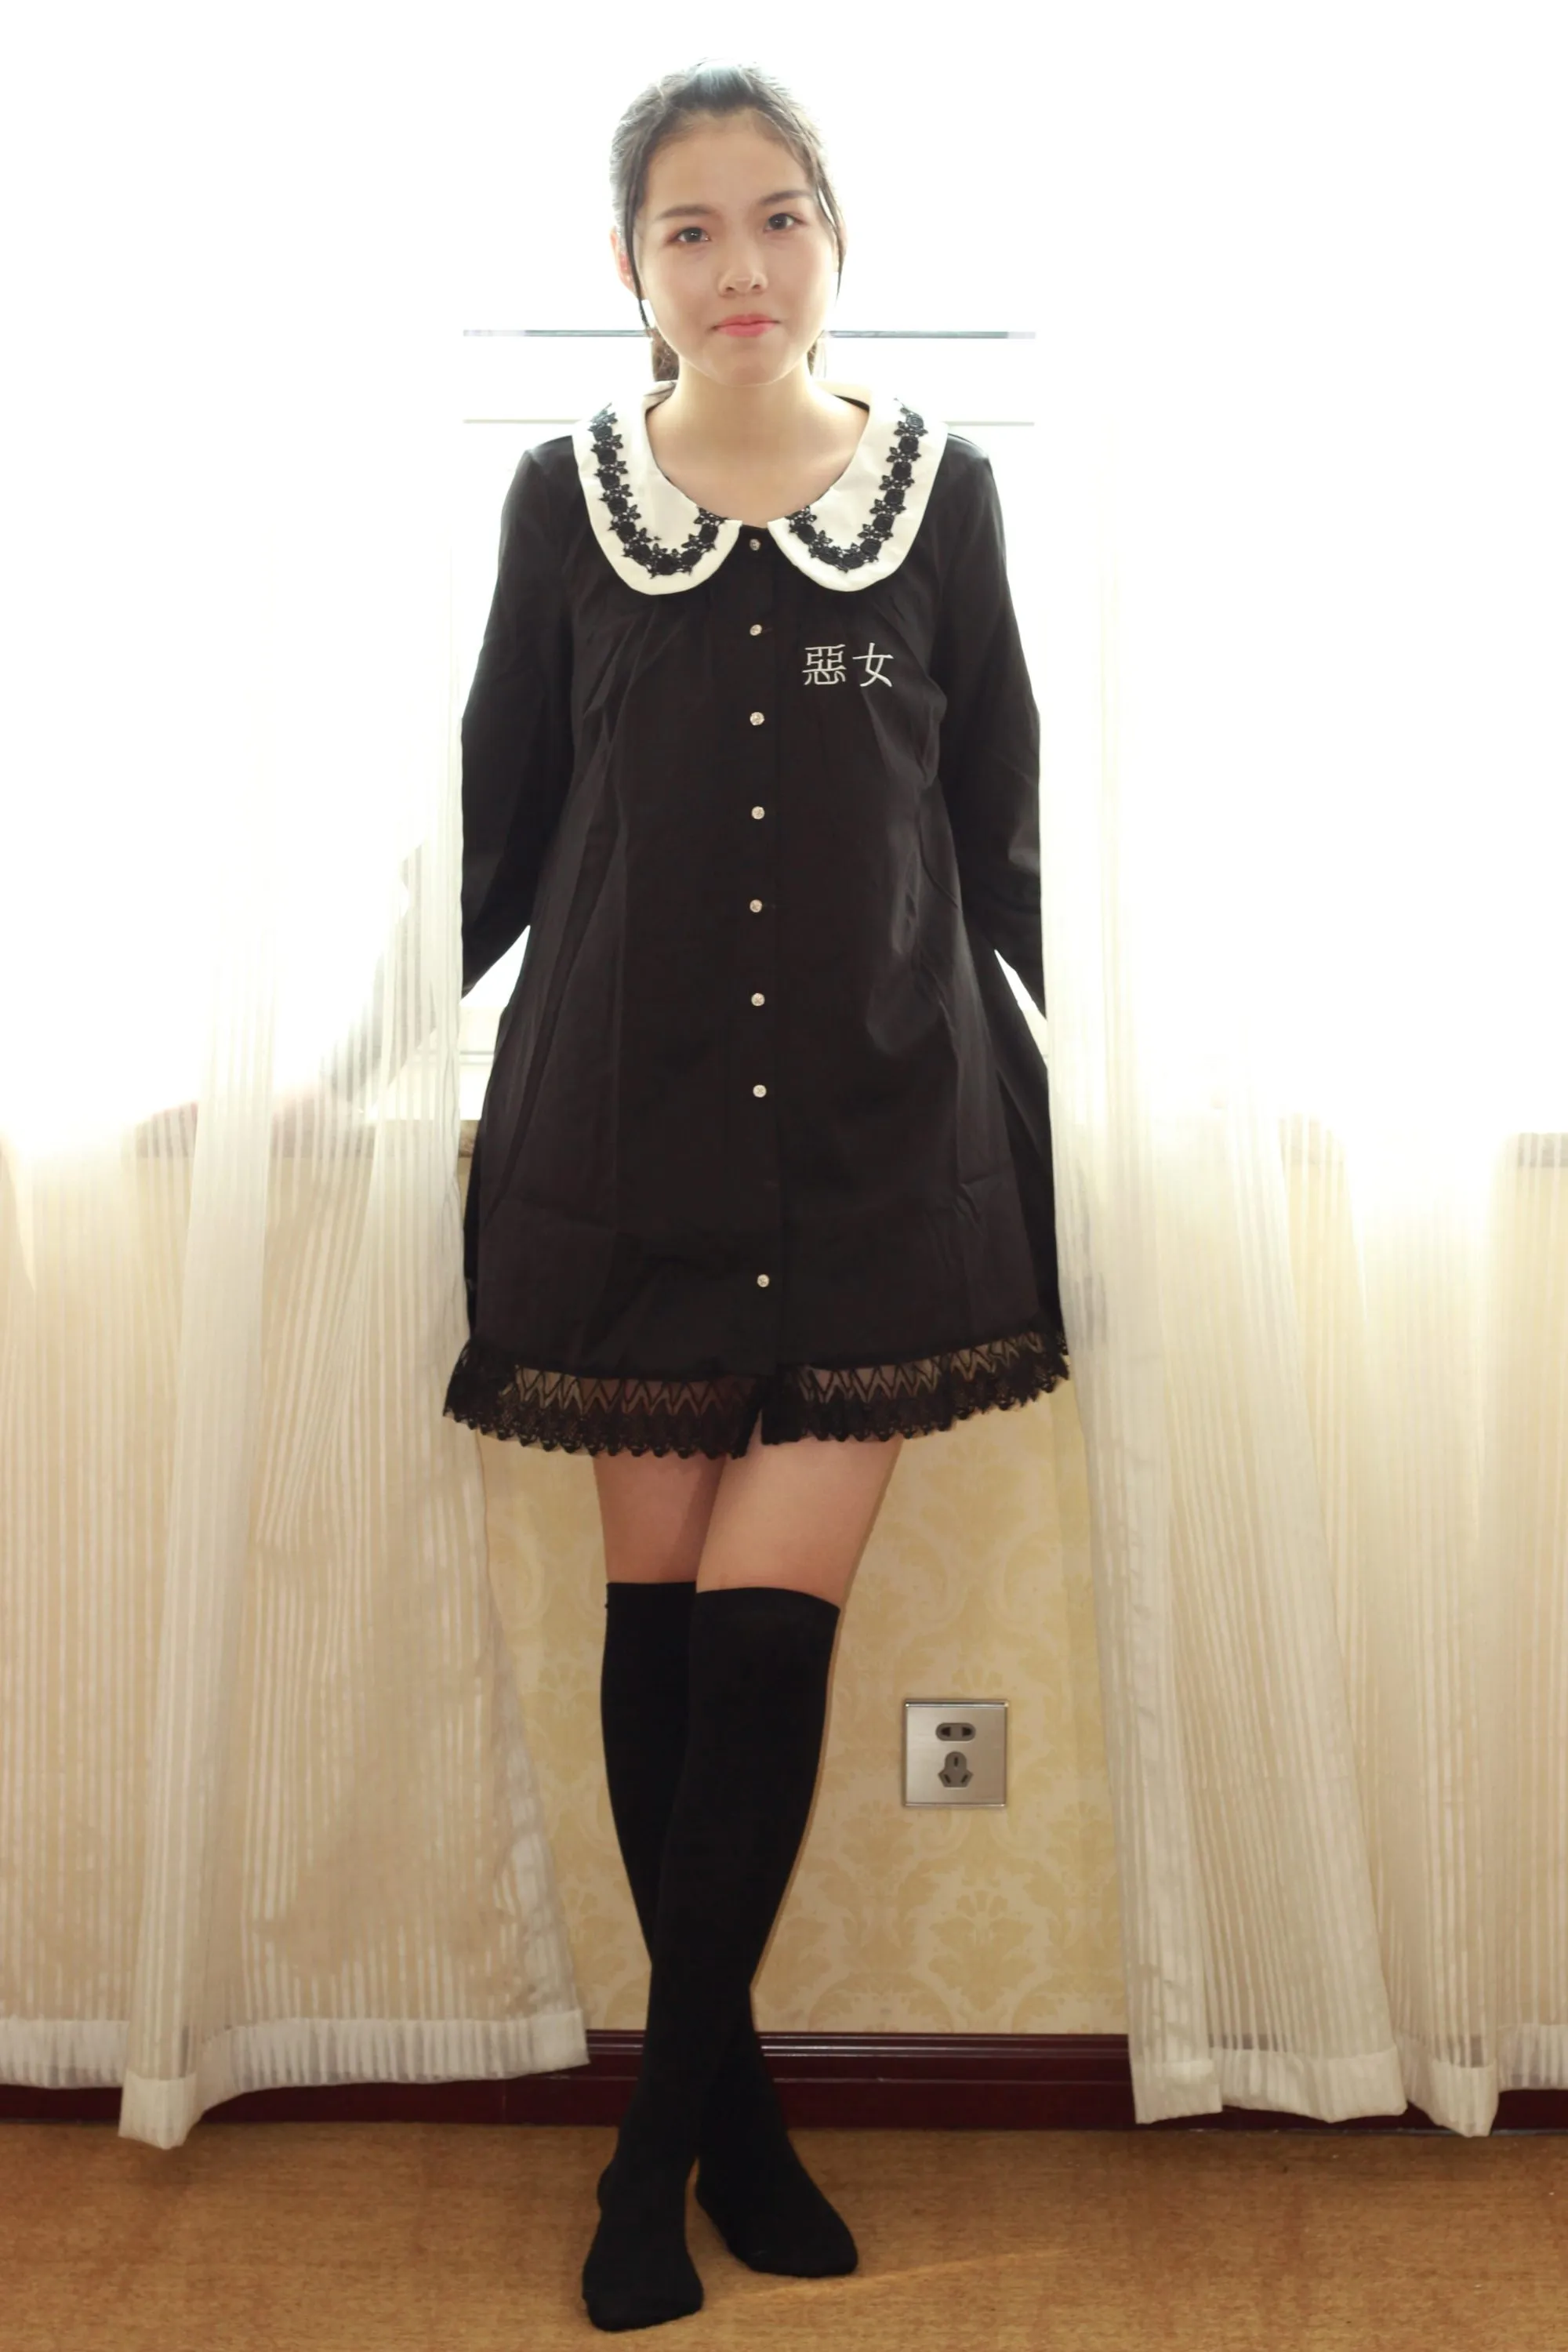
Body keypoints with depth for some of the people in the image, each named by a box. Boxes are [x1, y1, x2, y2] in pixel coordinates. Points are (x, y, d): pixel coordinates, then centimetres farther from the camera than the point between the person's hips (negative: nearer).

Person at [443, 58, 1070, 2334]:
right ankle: (734, 2104, 21)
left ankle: (665, 2134, 10)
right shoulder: (564, 496, 6)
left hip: (886, 1124, 0)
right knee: (658, 1604, 4)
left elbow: (1000, 827, 8)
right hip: (624, 1118, 1)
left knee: (770, 1613, -6)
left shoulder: (943, 487, 5)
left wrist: (1048, 1094, 8)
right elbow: (498, 818, 10)